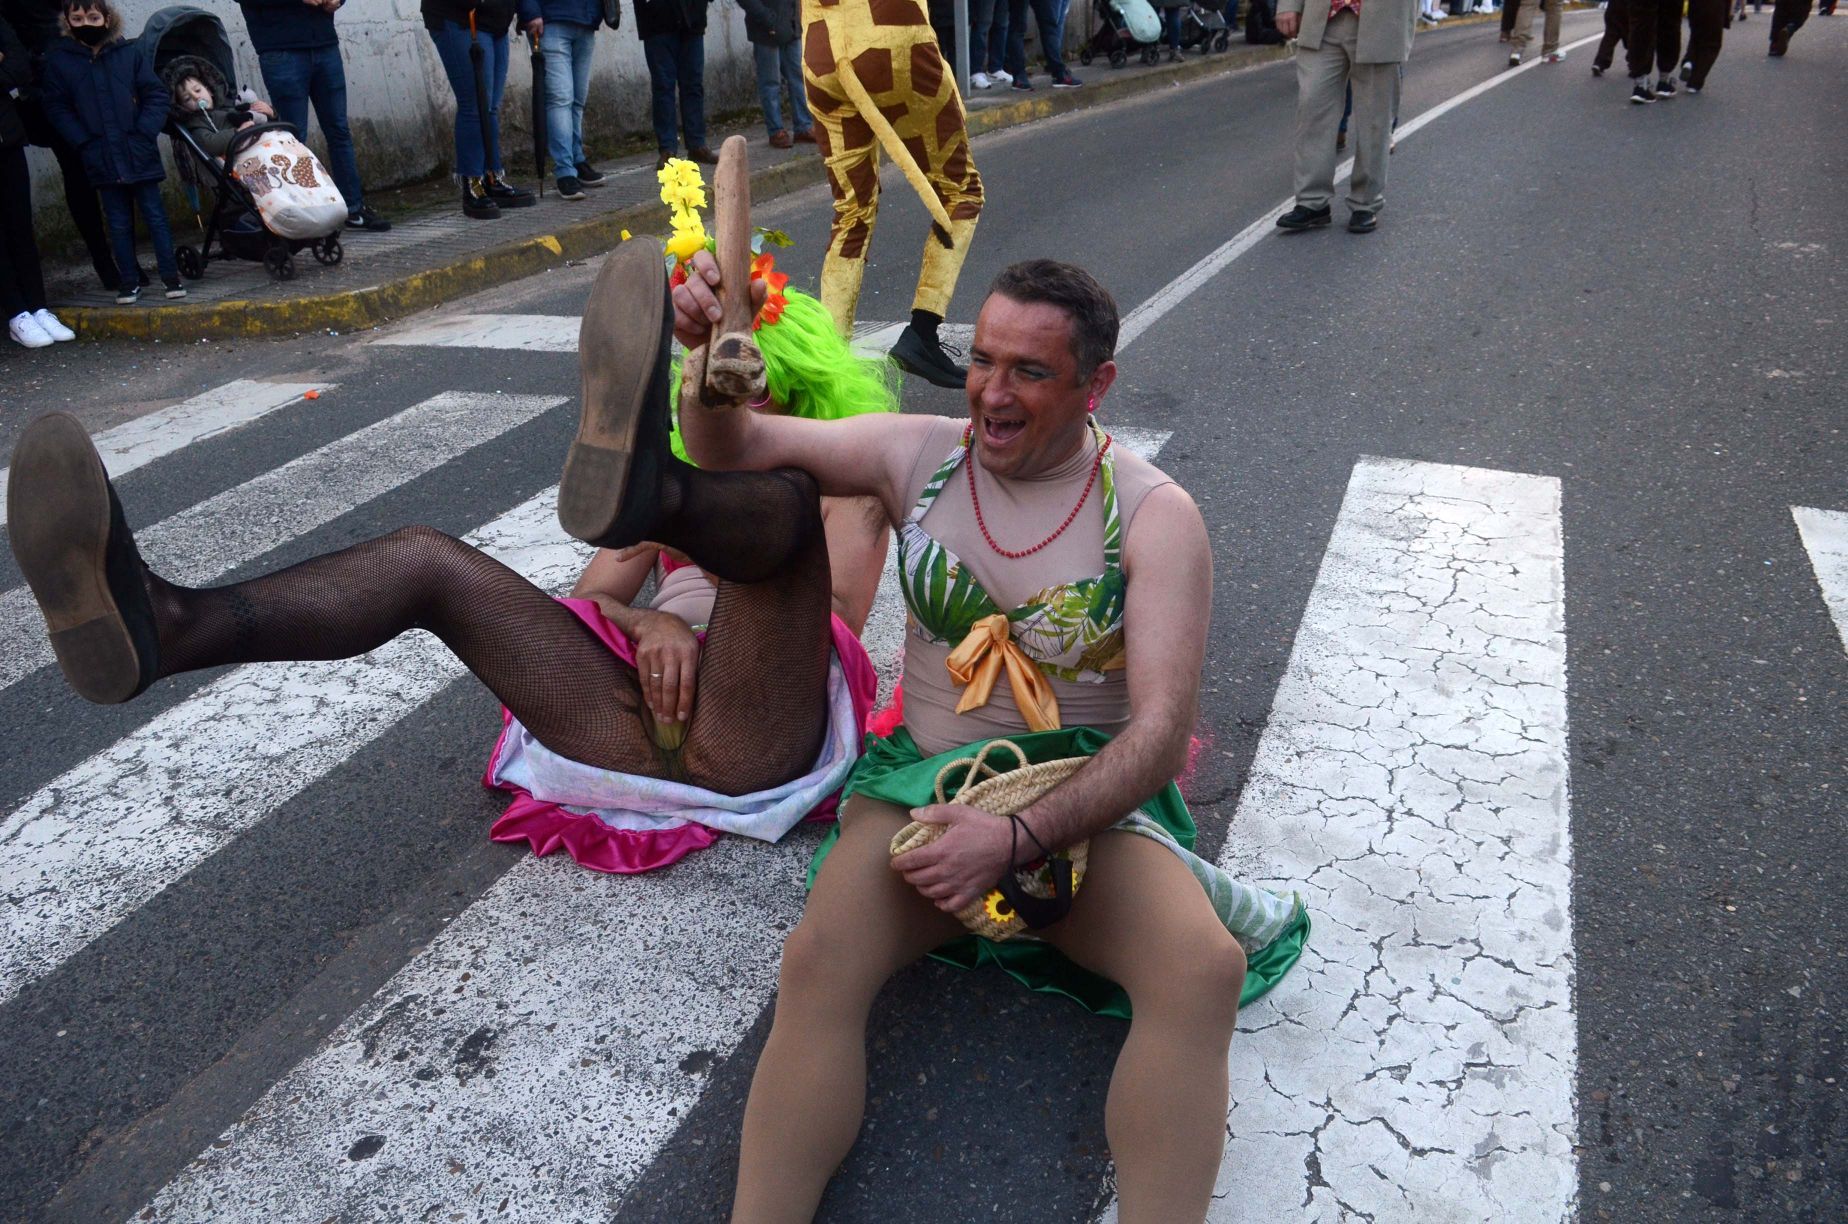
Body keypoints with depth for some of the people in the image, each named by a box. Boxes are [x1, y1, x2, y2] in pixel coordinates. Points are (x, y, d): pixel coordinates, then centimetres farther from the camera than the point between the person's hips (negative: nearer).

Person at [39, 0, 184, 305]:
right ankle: (129, 281, 14)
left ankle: (170, 274, 12)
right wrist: (84, 142, -8)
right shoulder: (58, 60, 2)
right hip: (103, 161, 1)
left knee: (154, 215, 5)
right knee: (119, 223, 8)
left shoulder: (129, 54, 0)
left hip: (140, 155, -1)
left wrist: (144, 134, -10)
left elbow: (156, 95, 1)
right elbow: (57, 108, 3)